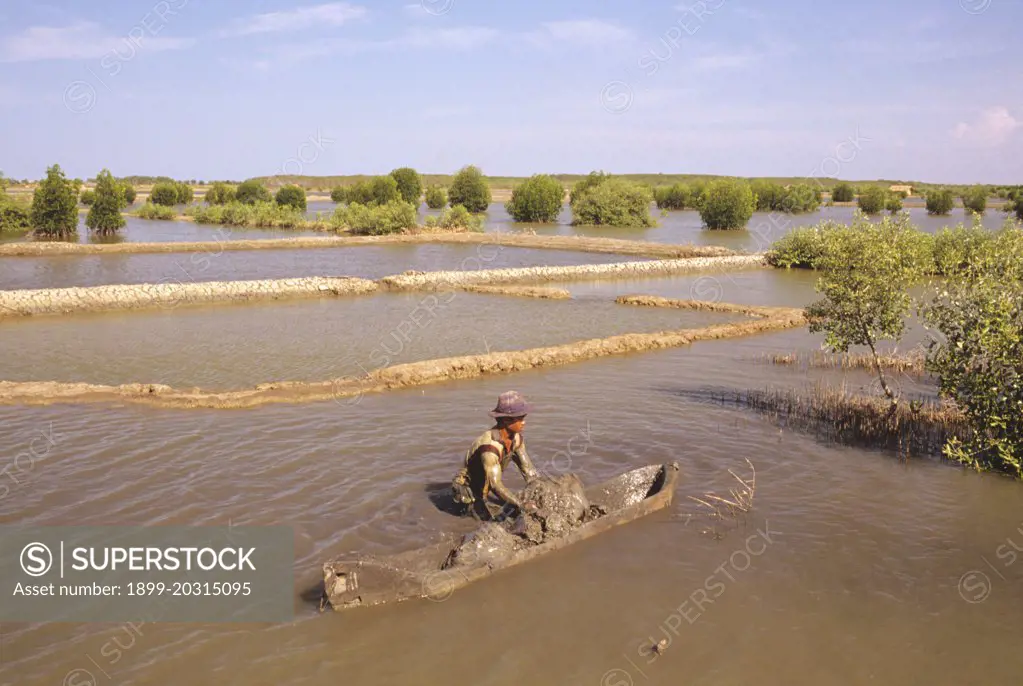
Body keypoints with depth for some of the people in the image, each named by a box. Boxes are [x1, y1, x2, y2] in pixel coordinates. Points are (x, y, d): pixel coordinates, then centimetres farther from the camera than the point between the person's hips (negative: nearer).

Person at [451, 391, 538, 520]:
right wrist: (522, 505, -35)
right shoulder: (489, 446, -37)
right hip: (467, 489, -8)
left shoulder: (516, 437, -11)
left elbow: (528, 468, -3)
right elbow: (496, 485, -36)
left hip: (483, 488, 8)